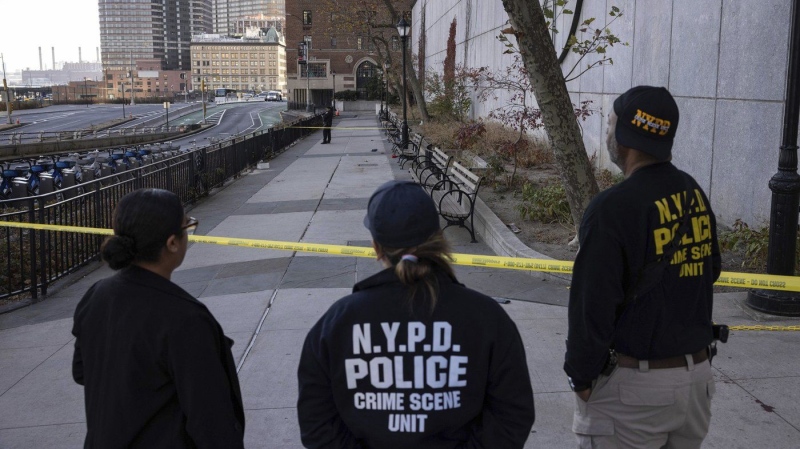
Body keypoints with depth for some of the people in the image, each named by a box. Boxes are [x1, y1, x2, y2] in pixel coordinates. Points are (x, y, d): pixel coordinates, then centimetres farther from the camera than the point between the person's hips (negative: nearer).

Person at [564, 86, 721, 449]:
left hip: (634, 384, -7)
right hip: (697, 375, 7)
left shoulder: (613, 208, -20)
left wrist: (581, 377, -6)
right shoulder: (696, 194, 3)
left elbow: (592, 306, -17)